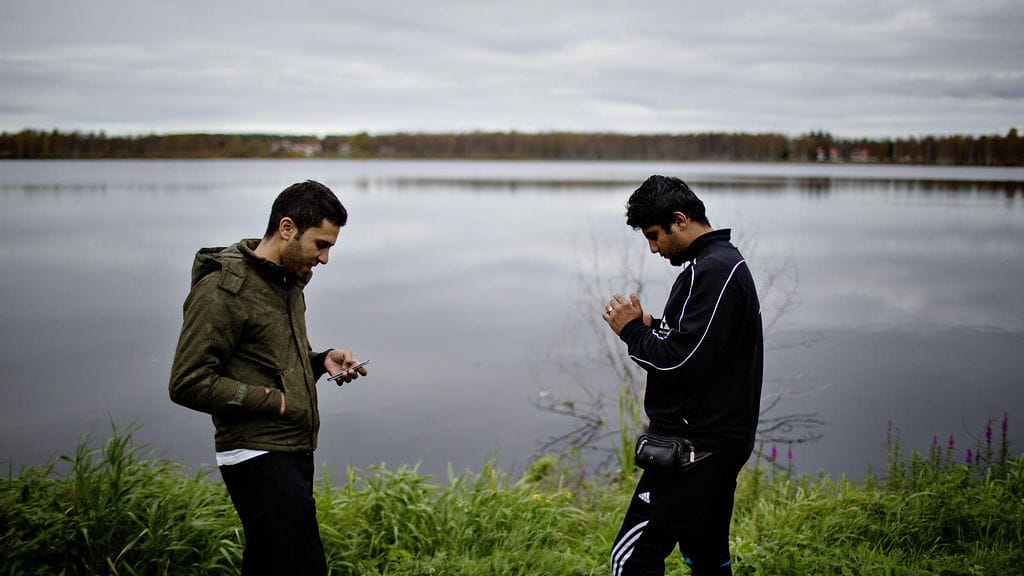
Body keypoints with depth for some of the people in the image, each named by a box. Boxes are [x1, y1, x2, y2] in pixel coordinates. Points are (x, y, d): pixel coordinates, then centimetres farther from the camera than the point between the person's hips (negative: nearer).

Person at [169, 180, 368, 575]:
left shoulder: (287, 280, 14)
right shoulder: (223, 289, -15)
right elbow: (189, 384, -18)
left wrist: (322, 361, 5)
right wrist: (274, 400, -15)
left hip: (292, 453, 9)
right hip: (259, 458, -9)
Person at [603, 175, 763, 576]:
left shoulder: (711, 271, -18)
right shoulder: (724, 262, 15)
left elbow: (684, 360, -24)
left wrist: (633, 332, -9)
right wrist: (649, 327, 4)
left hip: (696, 444, -11)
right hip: (717, 438, 11)